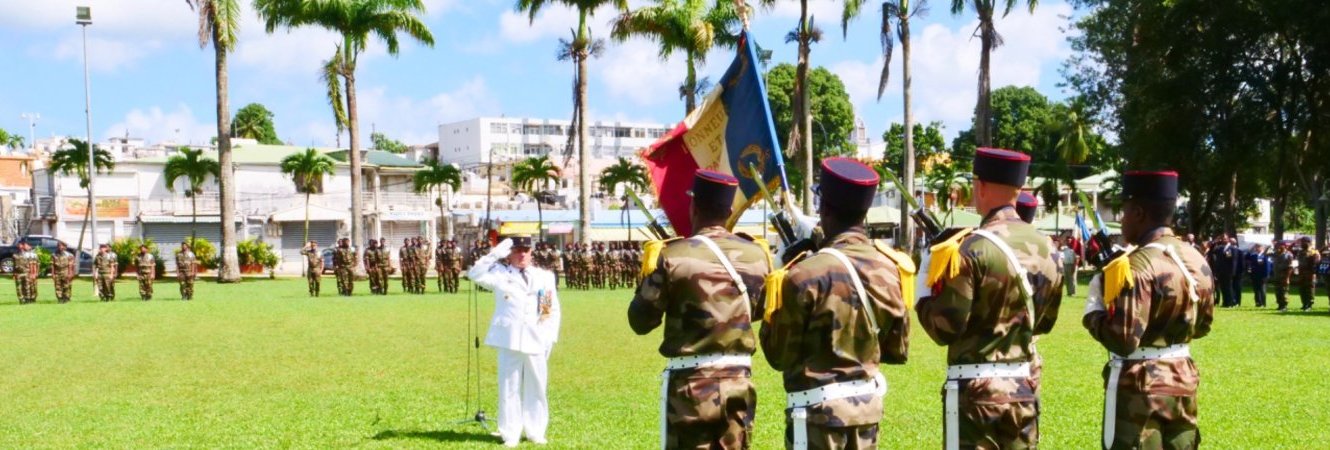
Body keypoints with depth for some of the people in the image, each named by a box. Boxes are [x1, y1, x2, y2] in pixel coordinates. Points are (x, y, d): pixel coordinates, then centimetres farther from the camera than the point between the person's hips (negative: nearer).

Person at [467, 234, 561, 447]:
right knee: (510, 387, 0)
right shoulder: (500, 274, 4)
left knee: (536, 387, 7)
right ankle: (510, 434, 6)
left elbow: (554, 310, 13)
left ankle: (536, 432, 17)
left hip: (536, 342, 2)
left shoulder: (544, 277, 11)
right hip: (509, 340, -2)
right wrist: (495, 254, -15)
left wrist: (550, 338, 4)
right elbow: (475, 274, -12)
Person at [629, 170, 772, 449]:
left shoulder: (673, 256, -12)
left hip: (691, 383, -4)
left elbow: (640, 321, -5)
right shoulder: (756, 255, 2)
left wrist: (649, 274, 8)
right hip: (740, 381, 4)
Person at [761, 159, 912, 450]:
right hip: (869, 402, 6)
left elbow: (778, 354, -8)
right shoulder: (889, 268, 1)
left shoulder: (806, 274, -18)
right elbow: (898, 350, 10)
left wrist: (782, 277, -2)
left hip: (820, 406, -6)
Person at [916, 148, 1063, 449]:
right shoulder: (1044, 247, 6)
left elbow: (946, 328, -14)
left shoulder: (972, 249, -15)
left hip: (977, 389, -6)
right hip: (1024, 386, 6)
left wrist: (925, 285, 0)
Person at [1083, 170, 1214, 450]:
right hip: (1183, 378, 8)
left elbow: (1123, 340, -22)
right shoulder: (1196, 259, 7)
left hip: (1140, 387, -8)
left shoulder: (1136, 266, -20)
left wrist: (1094, 309, -8)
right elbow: (1202, 326, 17)